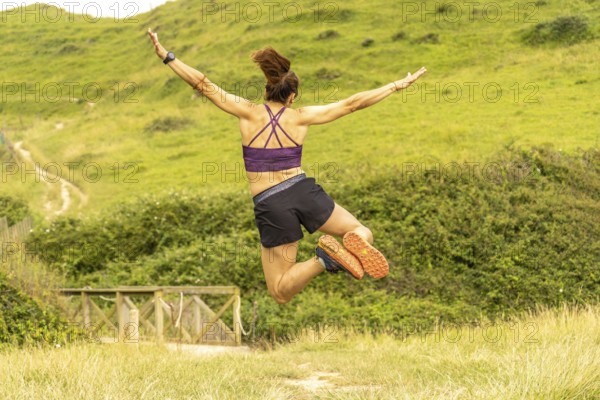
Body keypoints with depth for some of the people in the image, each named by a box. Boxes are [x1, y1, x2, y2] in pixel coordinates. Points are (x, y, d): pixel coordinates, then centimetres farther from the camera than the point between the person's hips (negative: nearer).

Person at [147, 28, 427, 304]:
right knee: (363, 232, 23)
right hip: (304, 191, 1)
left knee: (281, 294, 8)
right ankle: (355, 242, -18)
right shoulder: (300, 116, 4)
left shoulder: (249, 113, 0)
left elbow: (205, 86, -1)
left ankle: (322, 260, -23)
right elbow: (351, 104, 6)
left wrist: (167, 57, 4)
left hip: (270, 206, -1)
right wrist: (398, 85, 14)